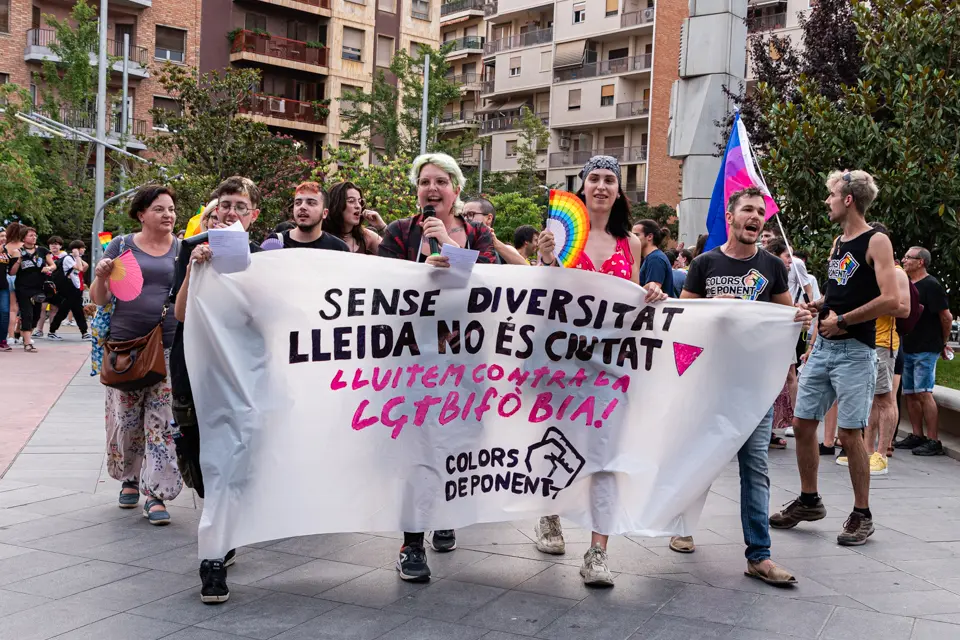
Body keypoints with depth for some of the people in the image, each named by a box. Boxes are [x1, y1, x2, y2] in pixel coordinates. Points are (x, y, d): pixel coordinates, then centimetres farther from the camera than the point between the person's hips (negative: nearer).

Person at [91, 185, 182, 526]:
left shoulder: (184, 249, 8)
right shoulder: (122, 245, 5)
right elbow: (99, 299, 6)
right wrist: (100, 276, -16)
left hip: (170, 347, 0)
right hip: (125, 344, 0)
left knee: (162, 421, -4)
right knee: (124, 418, 7)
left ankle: (155, 493, 1)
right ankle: (130, 478, 29)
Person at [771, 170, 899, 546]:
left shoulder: (876, 242, -9)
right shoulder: (838, 242, 16)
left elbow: (891, 300, -20)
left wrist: (842, 321, -15)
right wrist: (814, 306, 9)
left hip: (855, 351, -8)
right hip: (824, 347, 8)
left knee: (850, 433, -4)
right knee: (802, 423, 8)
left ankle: (862, 516, 10)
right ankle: (809, 501, 23)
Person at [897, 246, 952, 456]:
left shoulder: (931, 285, -10)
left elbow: (946, 317, -10)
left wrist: (942, 344, 0)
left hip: (926, 350, -8)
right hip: (907, 348, 8)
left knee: (923, 393, -10)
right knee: (910, 393, 9)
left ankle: (933, 441, -7)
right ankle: (917, 436, 17)